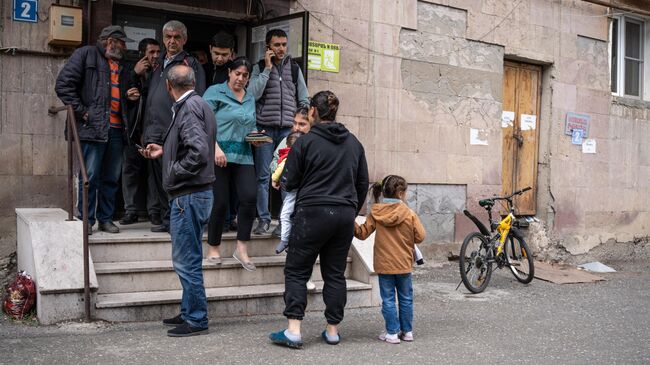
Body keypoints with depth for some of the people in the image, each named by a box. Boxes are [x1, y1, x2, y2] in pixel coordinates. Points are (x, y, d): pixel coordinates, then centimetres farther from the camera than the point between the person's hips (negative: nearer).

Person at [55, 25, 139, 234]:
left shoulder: (122, 66, 23)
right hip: (93, 127, -7)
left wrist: (129, 97, 11)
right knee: (90, 176, -5)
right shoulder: (86, 55, 1)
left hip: (116, 129, 7)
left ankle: (106, 219, 18)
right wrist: (81, 111, -11)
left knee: (111, 178, 9)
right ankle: (86, 220, 4)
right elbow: (63, 84, -7)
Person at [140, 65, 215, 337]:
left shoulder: (189, 108, -16)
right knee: (188, 259, 17)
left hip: (189, 196, -10)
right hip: (191, 195, 10)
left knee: (186, 260, -3)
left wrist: (173, 172, -15)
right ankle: (189, 312, 28)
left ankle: (196, 320, 5)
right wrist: (164, 152, 23)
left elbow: (199, 153, -27)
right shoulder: (197, 104, 14)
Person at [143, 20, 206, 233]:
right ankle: (166, 220, 18)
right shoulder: (159, 65, 22)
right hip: (155, 134, 7)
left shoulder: (190, 64, 0)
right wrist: (146, 131, 19)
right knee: (160, 180, 10)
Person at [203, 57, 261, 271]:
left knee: (249, 197, -11)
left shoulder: (250, 99, 18)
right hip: (220, 154, -5)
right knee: (220, 202, -2)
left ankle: (241, 249, -1)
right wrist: (216, 148, -17)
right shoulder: (215, 92, 0)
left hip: (244, 156, 5)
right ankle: (213, 248, 15)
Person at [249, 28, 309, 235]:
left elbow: (304, 99, 12)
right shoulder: (260, 68, 6)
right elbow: (253, 94, -9)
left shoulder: (294, 68, 12)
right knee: (263, 175, 0)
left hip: (289, 128, 1)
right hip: (265, 128, -1)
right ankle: (264, 219, 7)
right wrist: (267, 68, -8)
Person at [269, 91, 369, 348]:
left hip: (313, 212, -5)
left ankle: (293, 331, -4)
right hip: (345, 215, 5)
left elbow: (290, 182, -1)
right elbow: (363, 183, 15)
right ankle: (332, 330, 14)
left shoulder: (306, 142, -6)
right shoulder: (354, 143, 11)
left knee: (296, 271, 2)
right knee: (335, 273, 11)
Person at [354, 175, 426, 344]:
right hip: (404, 265, 0)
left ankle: (392, 333, 7)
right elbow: (420, 237, -6)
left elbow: (363, 233, -3)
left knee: (388, 299, 7)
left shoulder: (375, 213, -4)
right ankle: (407, 331, 21)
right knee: (406, 299, 14)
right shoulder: (409, 214, -9)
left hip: (384, 265, 1)